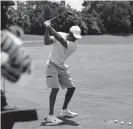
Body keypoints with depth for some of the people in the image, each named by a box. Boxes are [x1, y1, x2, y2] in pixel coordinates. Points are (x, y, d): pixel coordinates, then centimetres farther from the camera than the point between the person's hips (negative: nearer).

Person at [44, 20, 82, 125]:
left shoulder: (74, 44, -12)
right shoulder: (60, 35, -13)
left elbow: (60, 39, -29)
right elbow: (46, 42, -26)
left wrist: (50, 27, -33)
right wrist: (47, 29, -37)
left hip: (62, 67, 5)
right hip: (52, 65, -5)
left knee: (71, 87, 6)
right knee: (55, 88, -18)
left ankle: (64, 110, 27)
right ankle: (50, 116, -17)